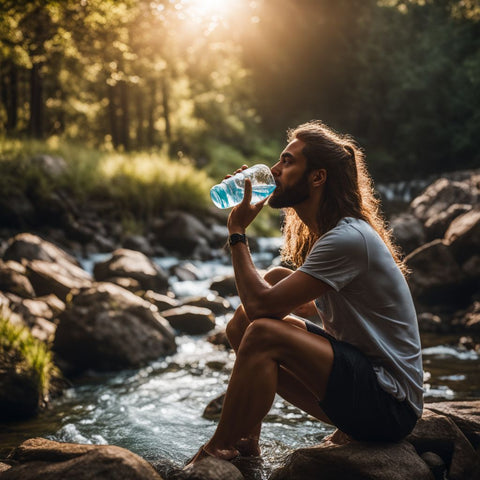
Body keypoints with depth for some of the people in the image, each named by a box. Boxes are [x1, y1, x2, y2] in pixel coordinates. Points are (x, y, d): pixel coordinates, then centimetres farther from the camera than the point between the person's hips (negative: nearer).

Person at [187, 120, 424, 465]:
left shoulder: (349, 239, -22)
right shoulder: (325, 233, 10)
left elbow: (261, 302, -24)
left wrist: (237, 232, -12)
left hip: (390, 404, -9)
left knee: (262, 335, -26)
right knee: (243, 322, 2)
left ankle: (217, 451, -8)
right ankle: (245, 441, 3)